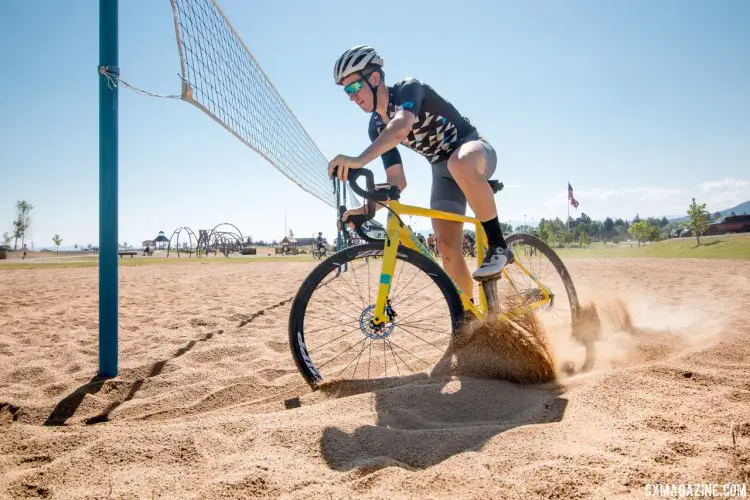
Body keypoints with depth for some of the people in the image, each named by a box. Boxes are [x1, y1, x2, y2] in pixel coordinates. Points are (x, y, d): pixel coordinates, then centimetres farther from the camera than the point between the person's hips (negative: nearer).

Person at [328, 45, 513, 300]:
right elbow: (397, 181, -2)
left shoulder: (409, 88, -21)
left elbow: (401, 126, -45)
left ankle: (498, 245, -29)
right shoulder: (377, 128, -1)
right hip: (442, 170, 6)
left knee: (460, 164, -44)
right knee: (448, 248, -9)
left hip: (473, 146, -6)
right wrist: (367, 207, -18)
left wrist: (359, 160, -57)